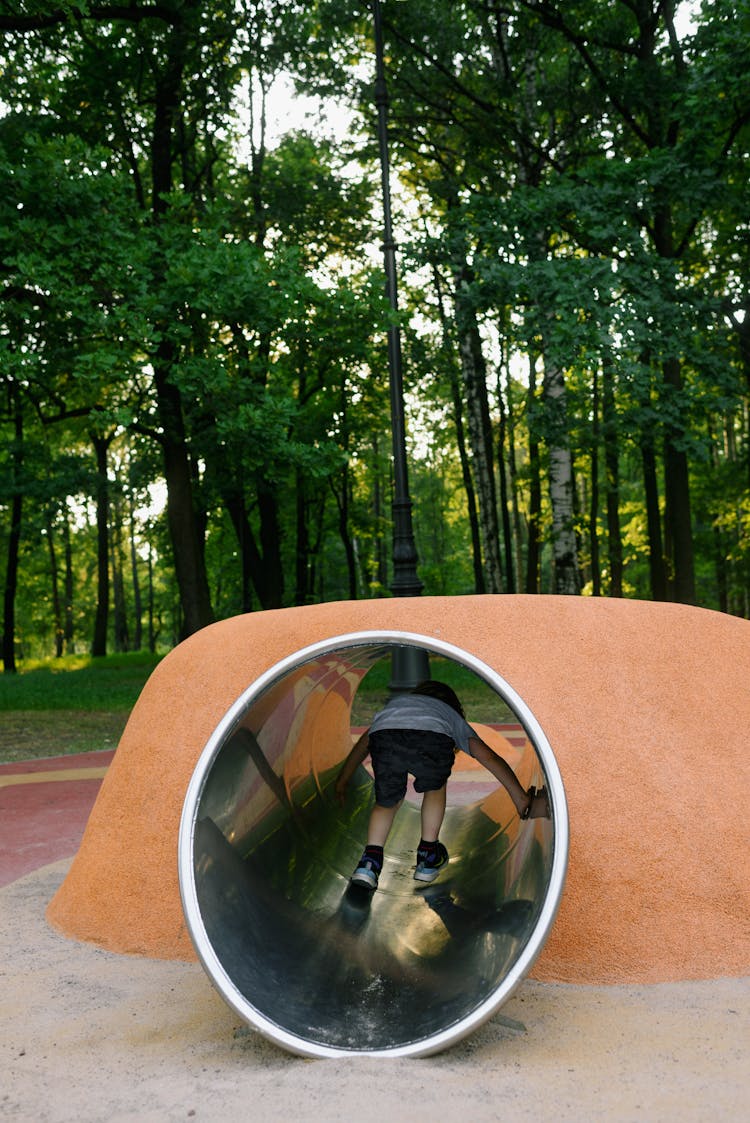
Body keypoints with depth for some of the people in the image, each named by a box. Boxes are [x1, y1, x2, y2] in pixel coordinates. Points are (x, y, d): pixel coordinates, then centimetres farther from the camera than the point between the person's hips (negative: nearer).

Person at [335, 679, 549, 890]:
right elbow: (490, 758, 35)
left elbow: (363, 743, 50)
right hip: (432, 739, -1)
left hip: (384, 738, 1)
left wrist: (342, 780, 61)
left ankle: (370, 861, 9)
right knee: (435, 787, 32)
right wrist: (523, 800, 36)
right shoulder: (453, 716, 41)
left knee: (387, 800, 26)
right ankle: (428, 856, 34)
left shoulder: (396, 701, 47)